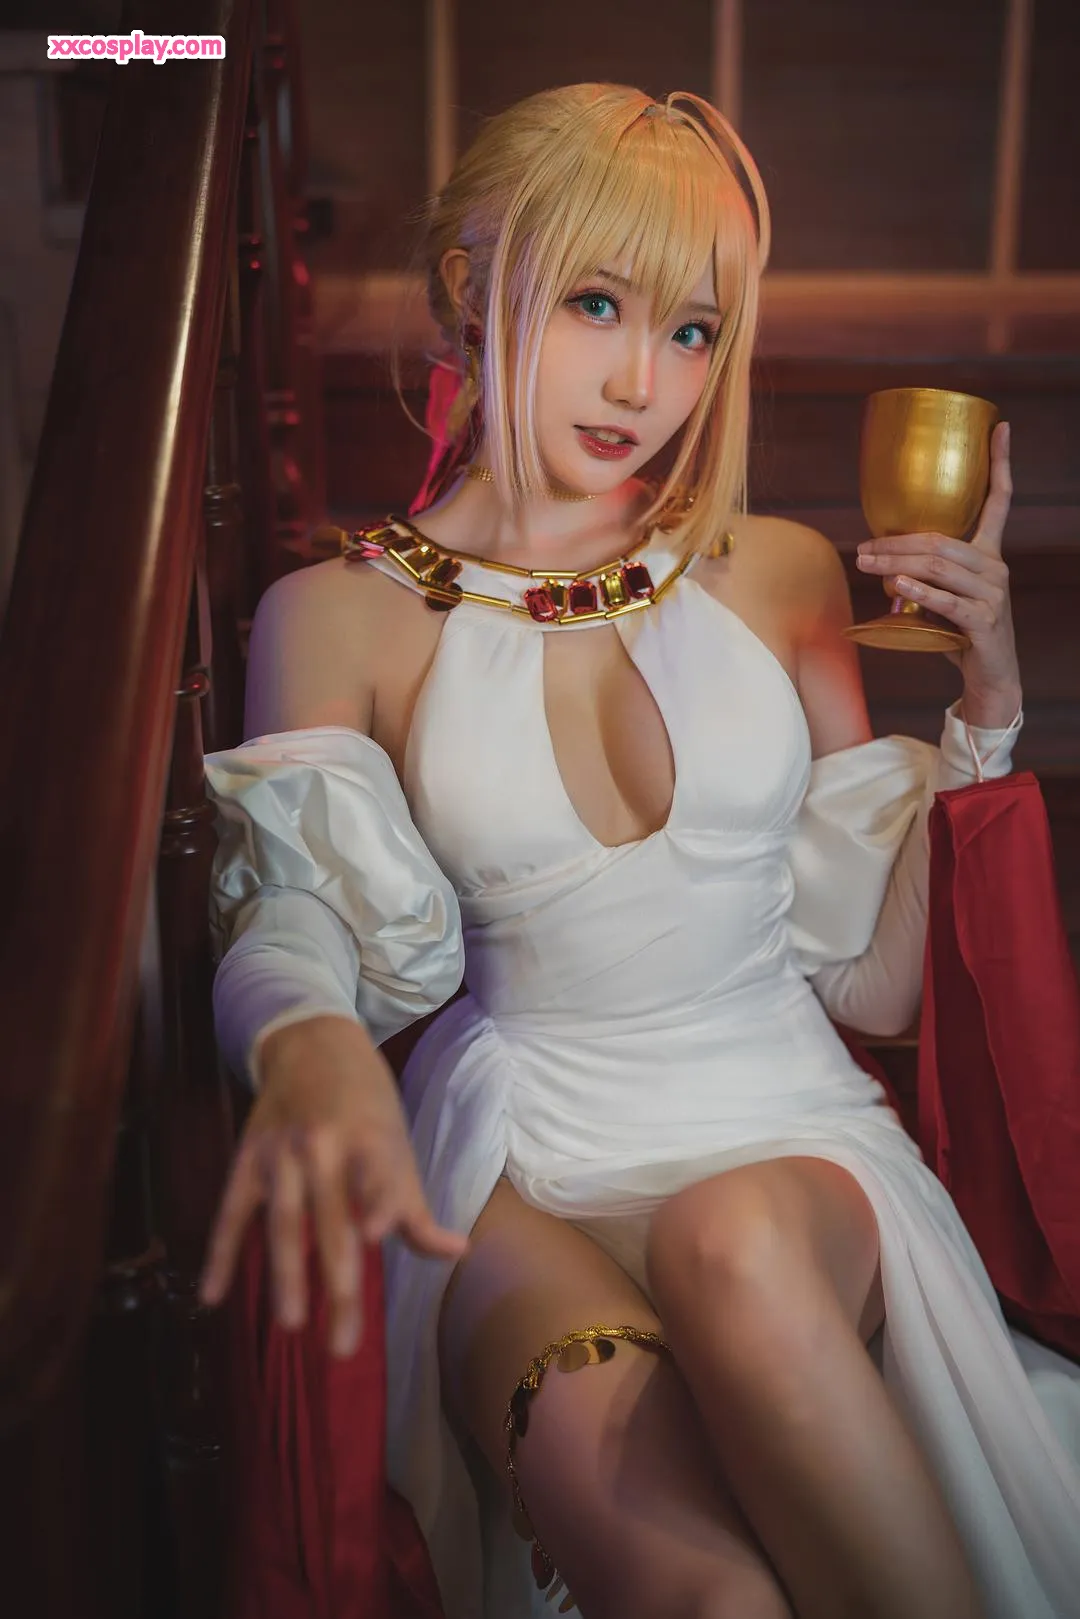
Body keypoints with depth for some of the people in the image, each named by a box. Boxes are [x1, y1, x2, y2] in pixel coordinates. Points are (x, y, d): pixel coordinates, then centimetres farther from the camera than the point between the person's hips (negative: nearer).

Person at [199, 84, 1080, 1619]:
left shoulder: (777, 577, 8)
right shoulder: (339, 615, 4)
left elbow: (877, 983, 9)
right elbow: (293, 927, -9)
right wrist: (312, 1049, -32)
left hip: (784, 1140, 2)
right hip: (522, 1161, -1)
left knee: (735, 1243, -36)